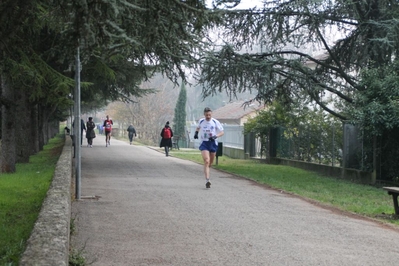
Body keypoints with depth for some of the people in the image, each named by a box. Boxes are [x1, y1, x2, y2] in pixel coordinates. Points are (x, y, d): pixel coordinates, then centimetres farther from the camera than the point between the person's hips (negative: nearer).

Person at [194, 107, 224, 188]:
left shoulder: (215, 122, -5)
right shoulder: (201, 121, 1)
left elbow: (222, 132, -2)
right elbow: (198, 127, 24)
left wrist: (215, 136, -19)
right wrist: (196, 132, 5)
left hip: (213, 143, 1)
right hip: (204, 143, -1)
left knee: (210, 163, 14)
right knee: (206, 161, -19)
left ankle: (206, 171, 48)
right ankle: (207, 180, -23)